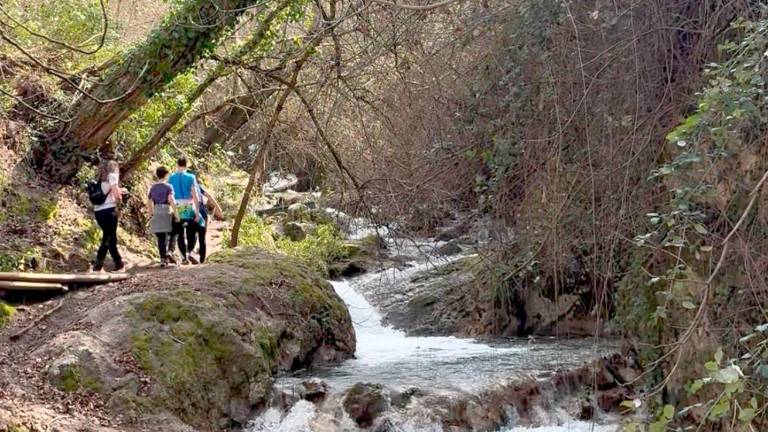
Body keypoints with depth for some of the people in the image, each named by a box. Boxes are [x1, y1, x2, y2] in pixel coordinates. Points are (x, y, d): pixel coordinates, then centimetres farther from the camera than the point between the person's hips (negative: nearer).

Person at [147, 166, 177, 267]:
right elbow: (171, 200, -17)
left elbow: (149, 203, 13)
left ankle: (163, 258, 2)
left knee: (160, 237, 7)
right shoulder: (168, 187, -3)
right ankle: (169, 252, -10)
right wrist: (176, 213, -15)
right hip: (167, 212, -4)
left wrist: (151, 215, 21)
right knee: (170, 234, 11)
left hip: (156, 213, 4)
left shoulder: (153, 188, 12)